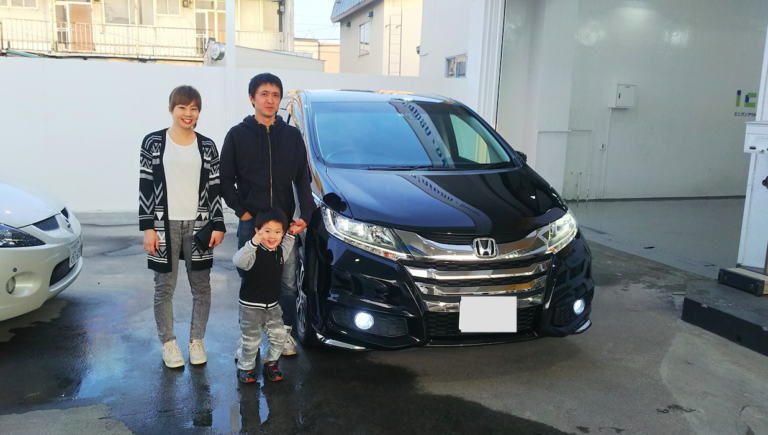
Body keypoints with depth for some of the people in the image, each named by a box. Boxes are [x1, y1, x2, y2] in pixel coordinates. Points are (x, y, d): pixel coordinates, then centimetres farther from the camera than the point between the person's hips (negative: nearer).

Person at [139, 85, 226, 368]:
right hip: (165, 225, -1)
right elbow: (145, 186, -1)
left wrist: (218, 225, 0)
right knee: (165, 287, 7)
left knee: (201, 286, 7)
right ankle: (168, 343, 22)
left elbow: (214, 188, 7)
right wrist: (147, 227, -7)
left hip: (199, 225, 2)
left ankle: (196, 341, 23)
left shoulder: (206, 146, 6)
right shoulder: (154, 143, 1)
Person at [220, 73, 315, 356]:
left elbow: (302, 180, 9)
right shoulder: (238, 135, 3)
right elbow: (226, 180, 5)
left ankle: (285, 331, 25)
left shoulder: (292, 136, 8)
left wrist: (305, 215, -3)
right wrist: (242, 212, -5)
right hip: (250, 223, -1)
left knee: (287, 283, 7)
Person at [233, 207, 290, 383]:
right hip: (251, 305, -6)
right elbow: (238, 261, -42)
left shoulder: (279, 251, 2)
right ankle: (245, 367, 27)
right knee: (251, 340, 5)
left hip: (272, 304, 6)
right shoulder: (255, 252, -21)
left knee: (279, 334, 4)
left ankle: (271, 363, 26)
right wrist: (253, 243, -56)